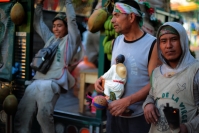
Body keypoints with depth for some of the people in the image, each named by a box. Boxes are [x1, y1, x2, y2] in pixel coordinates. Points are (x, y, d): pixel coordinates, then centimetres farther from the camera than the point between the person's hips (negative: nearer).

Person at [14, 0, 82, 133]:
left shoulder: (71, 39, 13)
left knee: (43, 115, -27)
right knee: (21, 118, -2)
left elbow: (72, 20, 3)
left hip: (53, 82, -6)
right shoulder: (50, 38, 28)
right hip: (37, 81, 7)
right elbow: (38, 23, 35)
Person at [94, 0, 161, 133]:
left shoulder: (152, 44, -15)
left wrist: (127, 101, -23)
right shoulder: (116, 41, 6)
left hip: (139, 116, -6)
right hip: (114, 111, 6)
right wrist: (102, 79, -1)